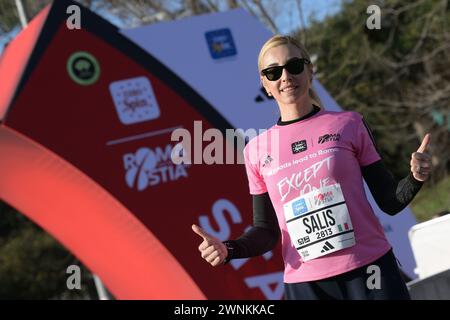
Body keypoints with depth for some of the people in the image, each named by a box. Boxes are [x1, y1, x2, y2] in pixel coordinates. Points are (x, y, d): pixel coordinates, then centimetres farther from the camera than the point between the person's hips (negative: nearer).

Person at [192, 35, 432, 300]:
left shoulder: (348, 125, 2)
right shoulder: (257, 150, 4)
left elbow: (389, 201, 5)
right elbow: (267, 231, 10)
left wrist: (415, 178, -14)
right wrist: (228, 249, -8)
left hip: (369, 269, -1)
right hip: (305, 284, 1)